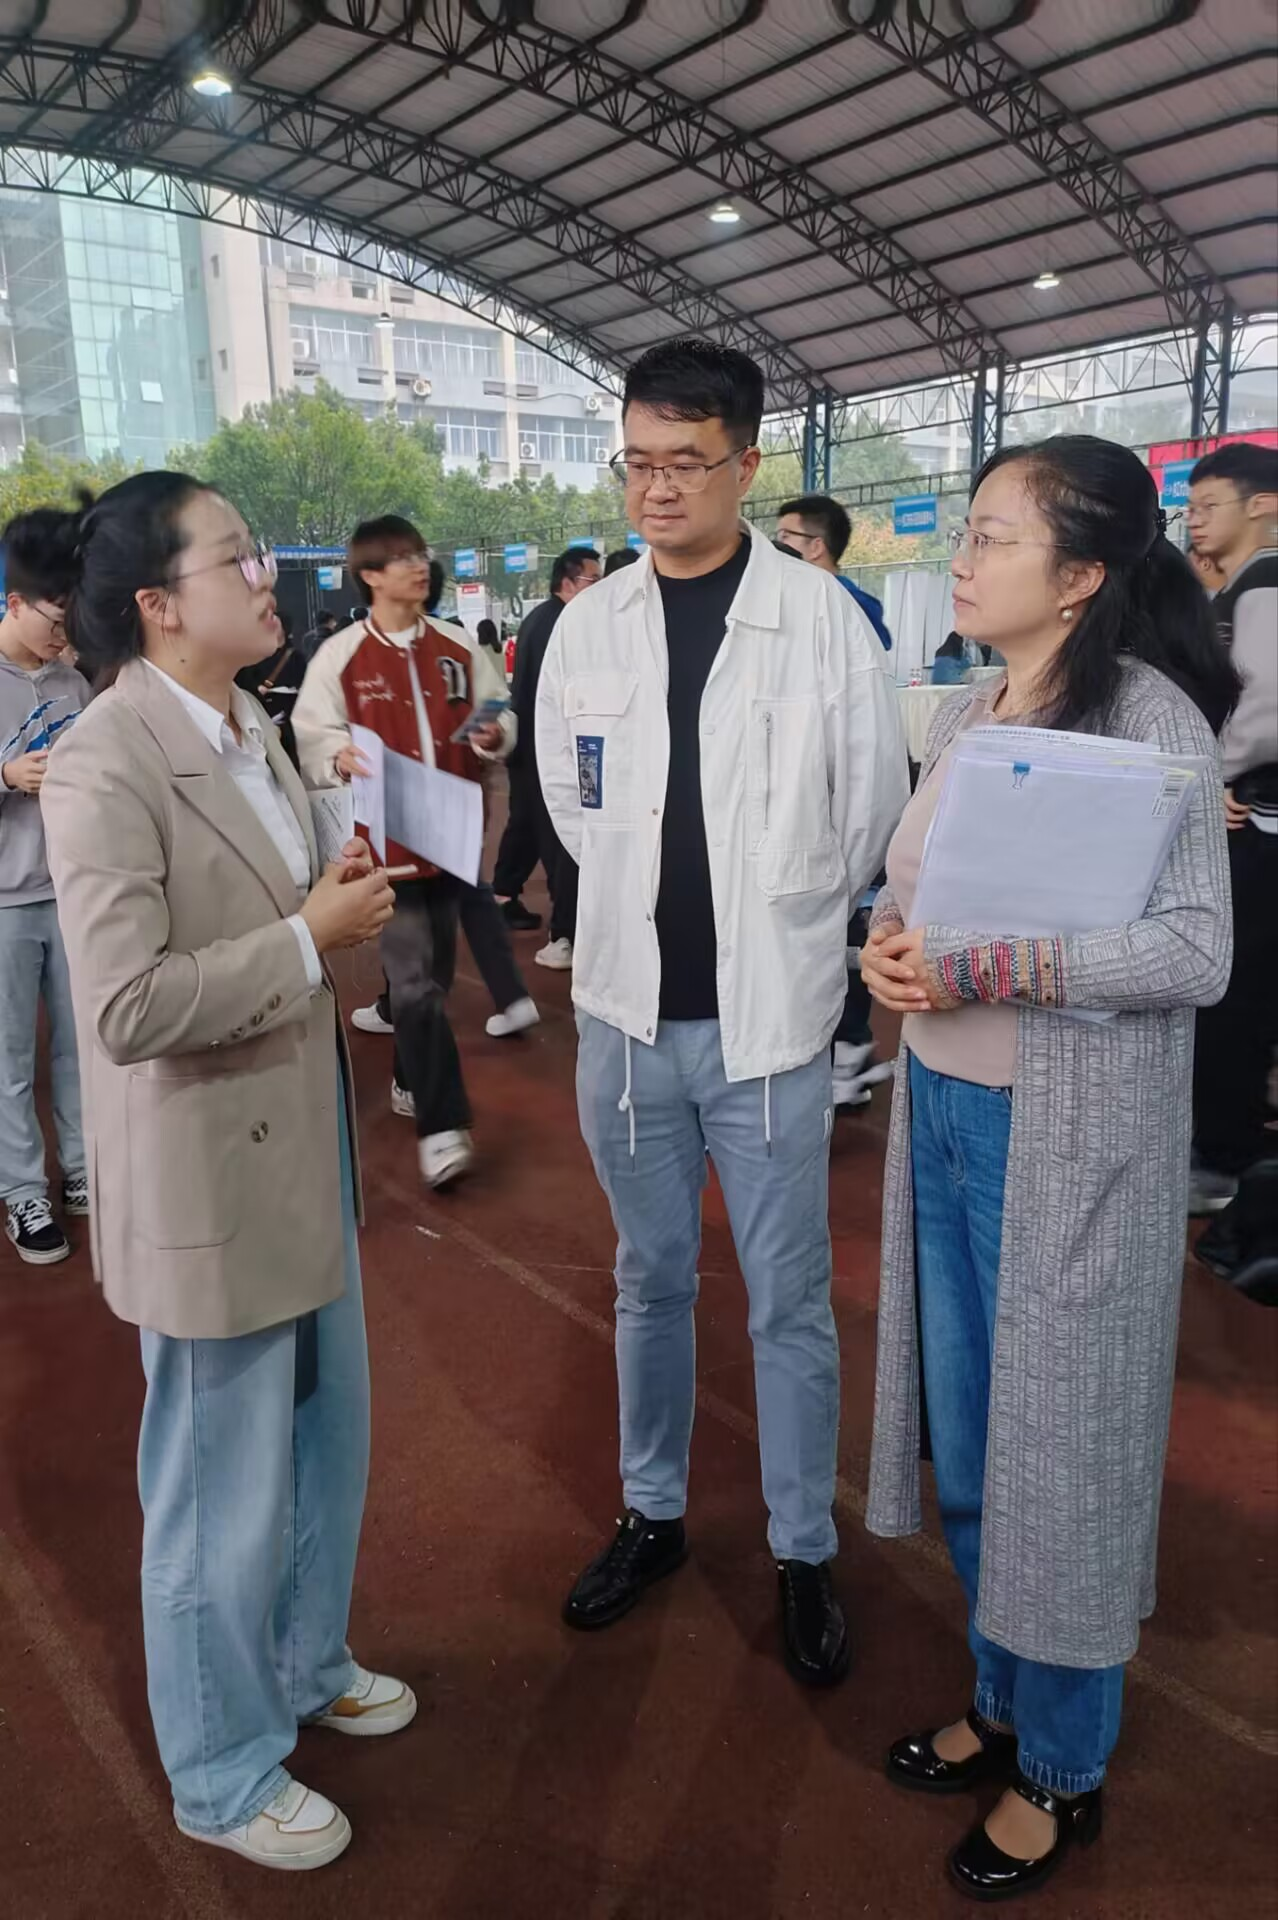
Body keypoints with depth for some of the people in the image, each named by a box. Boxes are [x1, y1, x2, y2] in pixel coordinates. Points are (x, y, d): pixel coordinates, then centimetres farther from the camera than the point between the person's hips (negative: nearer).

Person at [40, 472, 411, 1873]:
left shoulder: (247, 725, 8)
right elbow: (126, 1004, -28)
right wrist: (310, 938, -21)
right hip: (208, 1183, -8)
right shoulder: (105, 765, -21)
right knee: (223, 1498, 11)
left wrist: (340, 899, 0)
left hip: (304, 1155, 9)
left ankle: (307, 1665, 50)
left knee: (328, 1440, 24)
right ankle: (222, 1777, 36)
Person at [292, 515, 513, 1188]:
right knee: (414, 982, -11)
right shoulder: (339, 657, -4)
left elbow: (498, 712, 15)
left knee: (434, 972, 17)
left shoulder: (458, 649, 8)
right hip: (384, 837, -5)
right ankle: (441, 1126, -8)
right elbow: (311, 738, -5)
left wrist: (494, 735, -7)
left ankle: (412, 1077, 38)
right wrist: (340, 757, -27)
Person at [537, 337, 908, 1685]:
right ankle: (652, 1515, 39)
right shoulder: (590, 624, 3)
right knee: (651, 1283, 18)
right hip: (626, 1011, 3)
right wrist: (648, 905, 7)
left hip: (769, 1016, -3)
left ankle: (803, 1554, 30)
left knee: (788, 1306, 9)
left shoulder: (821, 617, -7)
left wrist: (782, 917, 4)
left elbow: (874, 803, -2)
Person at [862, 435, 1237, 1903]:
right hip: (944, 1112, 7)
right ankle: (1000, 1700, 43)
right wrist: (892, 937, -6)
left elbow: (1197, 951, -17)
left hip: (1069, 1137, -6)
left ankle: (1061, 1771, 34)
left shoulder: (1150, 717, -13)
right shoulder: (961, 716, 7)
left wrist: (984, 966, -23)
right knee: (962, 1442, 18)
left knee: (1059, 1453, 9)